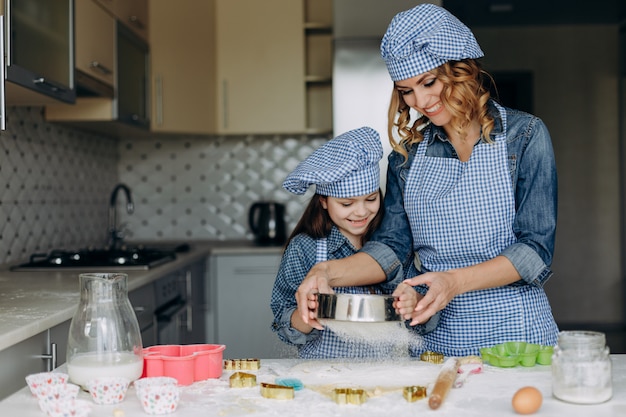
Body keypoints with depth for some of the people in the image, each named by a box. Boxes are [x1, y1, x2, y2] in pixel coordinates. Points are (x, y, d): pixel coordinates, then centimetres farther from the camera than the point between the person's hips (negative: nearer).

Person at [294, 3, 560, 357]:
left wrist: (455, 281, -21)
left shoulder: (525, 135, -1)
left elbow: (536, 248, -7)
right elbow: (393, 245, 4)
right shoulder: (408, 150, 8)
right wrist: (329, 272, -13)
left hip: (514, 331, -2)